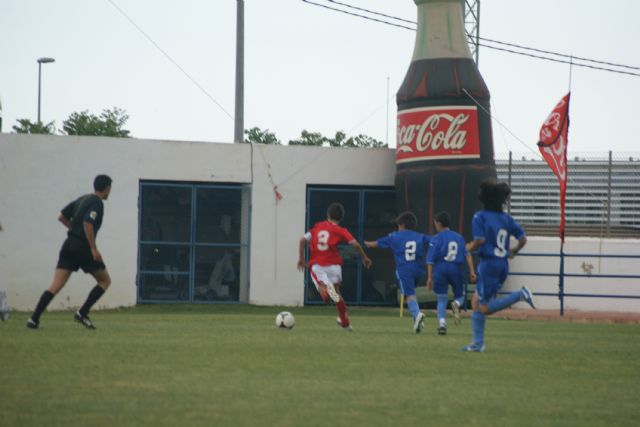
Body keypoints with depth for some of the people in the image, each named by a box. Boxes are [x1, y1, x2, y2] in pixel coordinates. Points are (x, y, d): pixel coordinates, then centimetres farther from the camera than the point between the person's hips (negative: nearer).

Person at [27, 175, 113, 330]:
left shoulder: (82, 199, 16)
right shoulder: (97, 203, -8)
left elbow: (62, 217, 18)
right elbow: (88, 223, -22)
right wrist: (94, 249, -20)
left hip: (69, 244, 7)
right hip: (83, 247, -7)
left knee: (55, 286, -1)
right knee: (105, 280, 12)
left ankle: (34, 319, -13)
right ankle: (82, 313, 2)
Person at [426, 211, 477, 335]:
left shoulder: (436, 239, 0)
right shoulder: (459, 237, 11)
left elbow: (430, 260, -5)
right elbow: (467, 254, 1)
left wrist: (429, 277, -4)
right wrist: (471, 271, -2)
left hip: (440, 270, -2)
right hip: (456, 269, 2)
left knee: (442, 299, 7)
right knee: (460, 296, 18)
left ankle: (442, 323, -12)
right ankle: (456, 304, -18)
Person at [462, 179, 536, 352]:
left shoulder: (480, 217, -7)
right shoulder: (506, 218, 9)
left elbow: (480, 240, -18)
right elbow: (522, 238, 6)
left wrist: (470, 247, 2)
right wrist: (513, 251, 24)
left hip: (488, 264, -7)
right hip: (503, 265, 7)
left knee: (486, 308, -5)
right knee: (476, 302, 15)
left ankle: (520, 295, -22)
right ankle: (478, 343, 11)